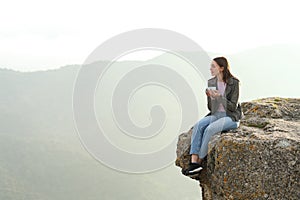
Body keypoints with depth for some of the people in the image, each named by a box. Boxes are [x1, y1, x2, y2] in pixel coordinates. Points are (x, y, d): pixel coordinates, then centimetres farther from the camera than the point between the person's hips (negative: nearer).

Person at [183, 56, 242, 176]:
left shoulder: (234, 83, -10)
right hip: (215, 115, 6)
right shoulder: (211, 82, 7)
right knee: (198, 126, -24)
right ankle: (194, 162, -33)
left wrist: (219, 96, -23)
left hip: (230, 117, -6)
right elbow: (211, 108, 8)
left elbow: (233, 106, -13)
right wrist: (209, 97, -12)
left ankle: (199, 161, -21)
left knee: (209, 129, -32)